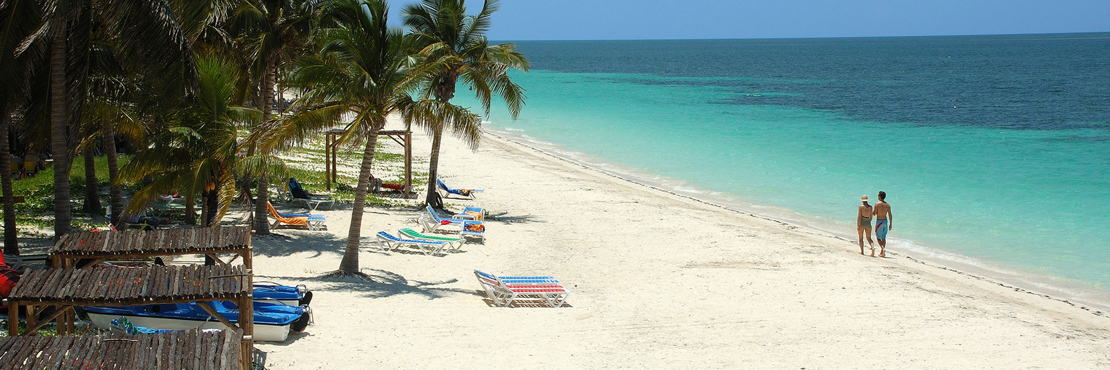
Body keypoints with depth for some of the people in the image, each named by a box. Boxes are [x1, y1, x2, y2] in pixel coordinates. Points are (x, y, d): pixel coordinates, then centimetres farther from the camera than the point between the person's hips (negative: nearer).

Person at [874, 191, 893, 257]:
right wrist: (890, 224, 6)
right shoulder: (887, 205, 2)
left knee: (878, 237, 2)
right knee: (883, 238, 12)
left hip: (879, 221, -5)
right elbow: (890, 215, 2)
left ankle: (882, 248, -21)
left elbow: (874, 214, -9)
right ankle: (882, 252, 13)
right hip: (885, 221, 5)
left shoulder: (877, 204, -11)